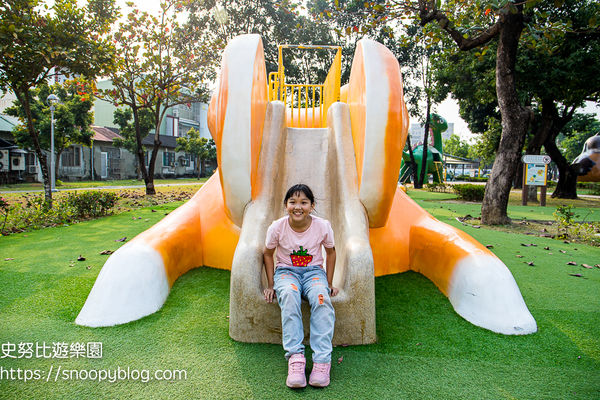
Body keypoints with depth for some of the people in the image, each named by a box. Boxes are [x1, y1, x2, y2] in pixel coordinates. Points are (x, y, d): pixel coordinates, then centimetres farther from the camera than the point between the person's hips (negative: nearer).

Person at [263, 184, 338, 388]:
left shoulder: (323, 226, -11)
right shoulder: (277, 227, -11)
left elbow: (330, 251, 8)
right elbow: (268, 254, 5)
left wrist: (329, 283, 5)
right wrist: (271, 285, 2)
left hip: (313, 271, 0)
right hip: (286, 271, 0)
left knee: (321, 298, -34)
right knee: (289, 295, -36)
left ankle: (322, 360, -30)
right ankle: (295, 357, -35)